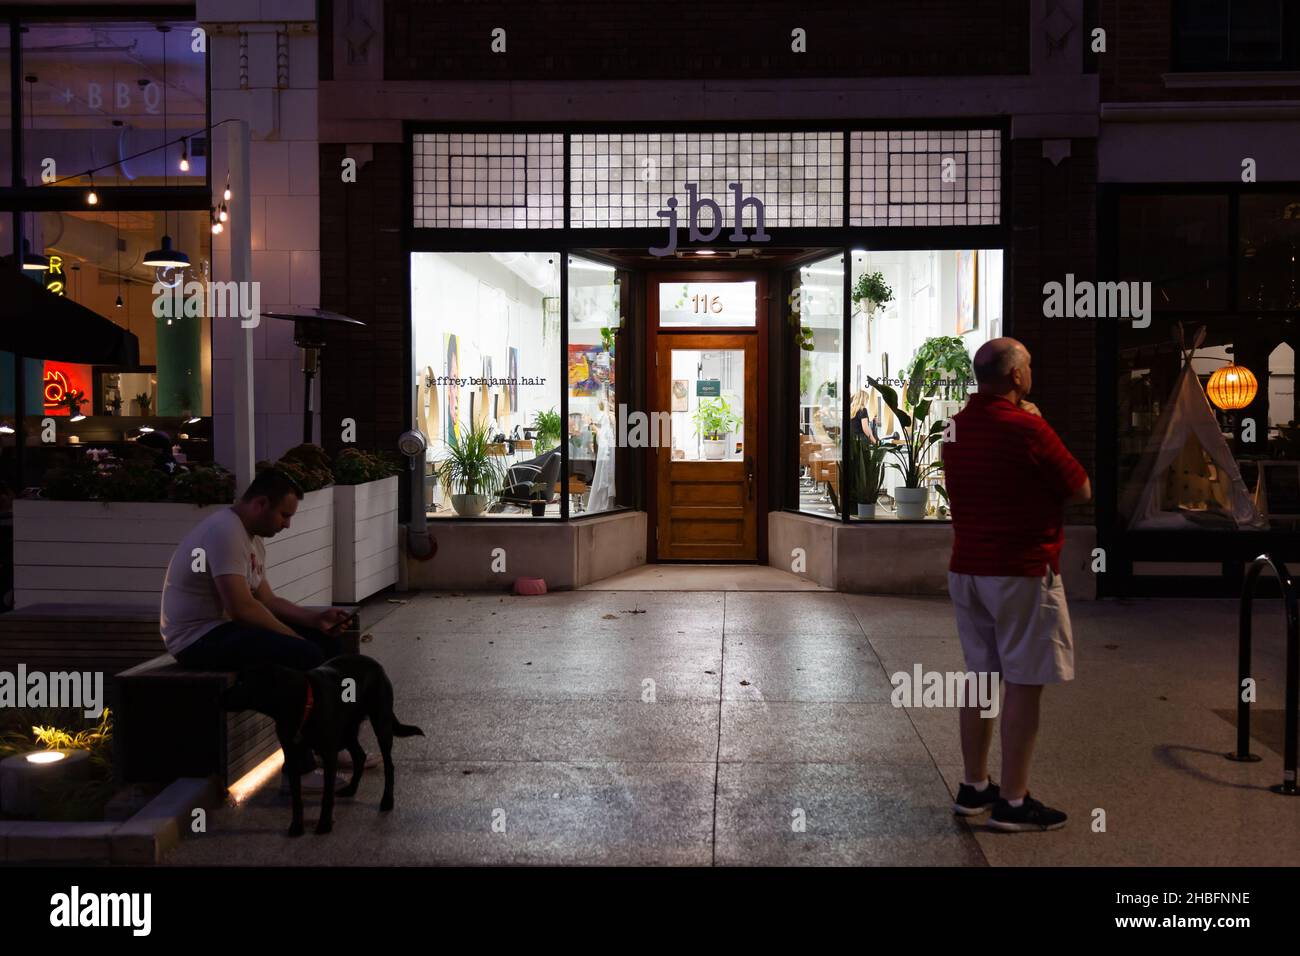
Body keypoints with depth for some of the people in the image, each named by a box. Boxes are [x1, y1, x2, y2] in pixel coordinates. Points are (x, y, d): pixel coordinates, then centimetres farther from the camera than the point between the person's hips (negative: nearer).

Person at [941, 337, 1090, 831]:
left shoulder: (957, 426, 7)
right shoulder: (1027, 429, -16)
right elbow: (1081, 490, -6)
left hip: (966, 569, 8)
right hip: (1021, 573, -8)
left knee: (980, 676, 15)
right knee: (1023, 684, 0)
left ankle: (974, 786, 23)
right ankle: (1013, 803, 5)